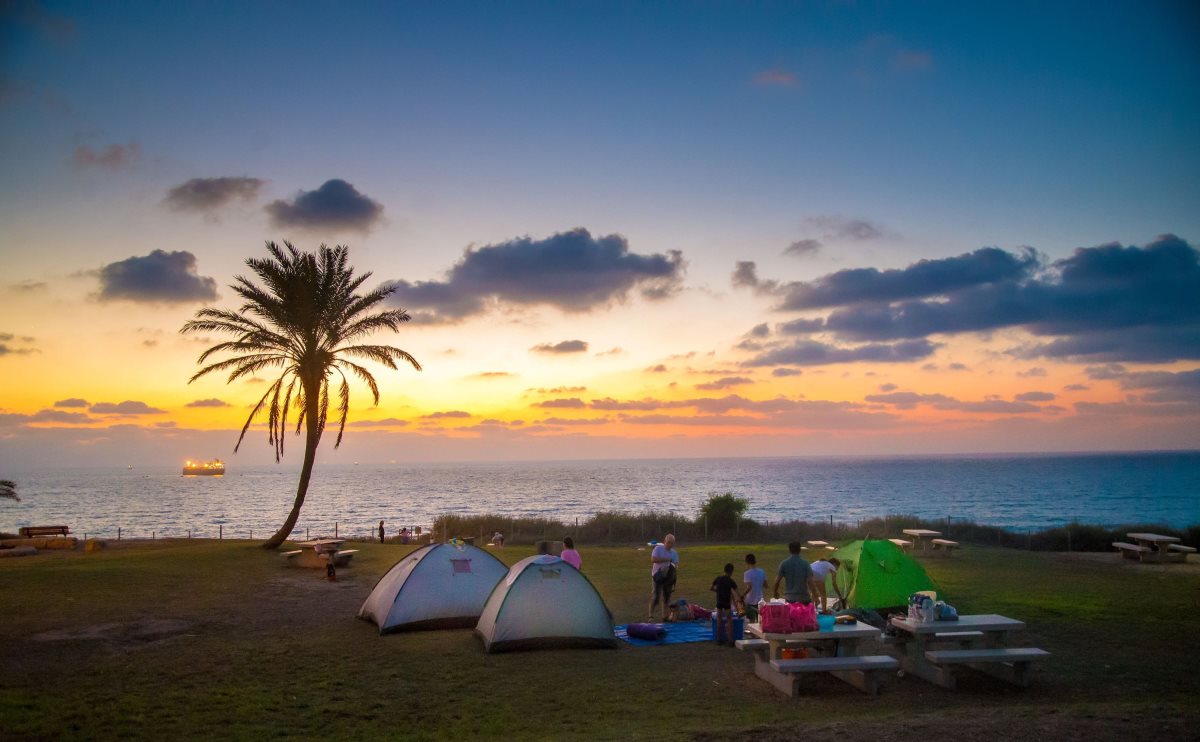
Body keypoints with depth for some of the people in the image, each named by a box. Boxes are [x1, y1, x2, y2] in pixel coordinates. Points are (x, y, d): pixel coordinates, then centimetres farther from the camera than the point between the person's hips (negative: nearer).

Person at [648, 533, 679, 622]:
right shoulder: (658, 548, -7)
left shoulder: (674, 553, 6)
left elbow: (676, 565, 1)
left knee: (667, 596, 10)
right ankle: (651, 615, -3)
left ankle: (665, 616, 18)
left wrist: (675, 566, -23)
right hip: (657, 575, -5)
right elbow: (653, 559, -19)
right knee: (656, 595, -10)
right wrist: (666, 559, -19)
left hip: (668, 576, 5)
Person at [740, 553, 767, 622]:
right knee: (759, 620, 14)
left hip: (750, 600, -5)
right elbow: (765, 585, 8)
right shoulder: (762, 572, 2)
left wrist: (742, 596, -14)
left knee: (752, 620, 3)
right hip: (759, 600, 5)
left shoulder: (747, 573, -15)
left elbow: (749, 587, -24)